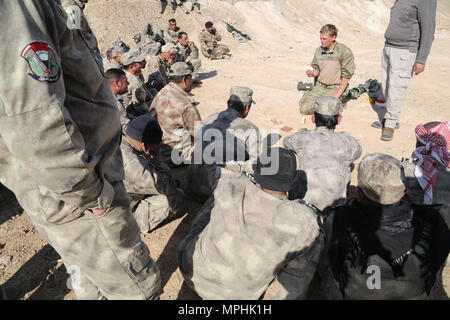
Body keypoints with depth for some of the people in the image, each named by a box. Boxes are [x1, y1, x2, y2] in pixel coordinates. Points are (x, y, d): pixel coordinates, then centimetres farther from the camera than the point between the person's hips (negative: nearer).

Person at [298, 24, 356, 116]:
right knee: (304, 109, -15)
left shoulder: (345, 52, -11)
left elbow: (347, 75, -11)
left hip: (336, 88, -4)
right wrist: (312, 73, -10)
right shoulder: (319, 50, 5)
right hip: (319, 86, 4)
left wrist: (337, 94, -17)